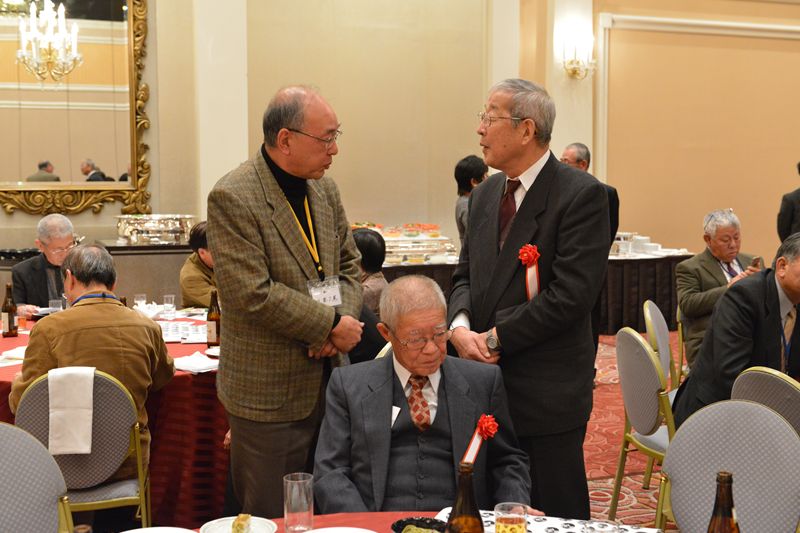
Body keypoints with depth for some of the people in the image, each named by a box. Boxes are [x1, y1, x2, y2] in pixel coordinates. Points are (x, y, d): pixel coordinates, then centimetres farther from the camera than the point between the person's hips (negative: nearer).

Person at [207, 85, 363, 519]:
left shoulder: (324, 189, 8)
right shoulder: (233, 198, -16)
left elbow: (348, 264, 15)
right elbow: (252, 293, -22)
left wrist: (346, 317, -5)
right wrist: (331, 323, -16)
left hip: (327, 383, 7)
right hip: (270, 393, -7)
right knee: (272, 519, 7)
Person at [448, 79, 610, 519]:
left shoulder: (581, 194, -12)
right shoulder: (485, 195, 12)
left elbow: (570, 293, -19)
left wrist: (496, 338, -14)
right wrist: (460, 325, -6)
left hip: (547, 389, -7)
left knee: (557, 514, 5)